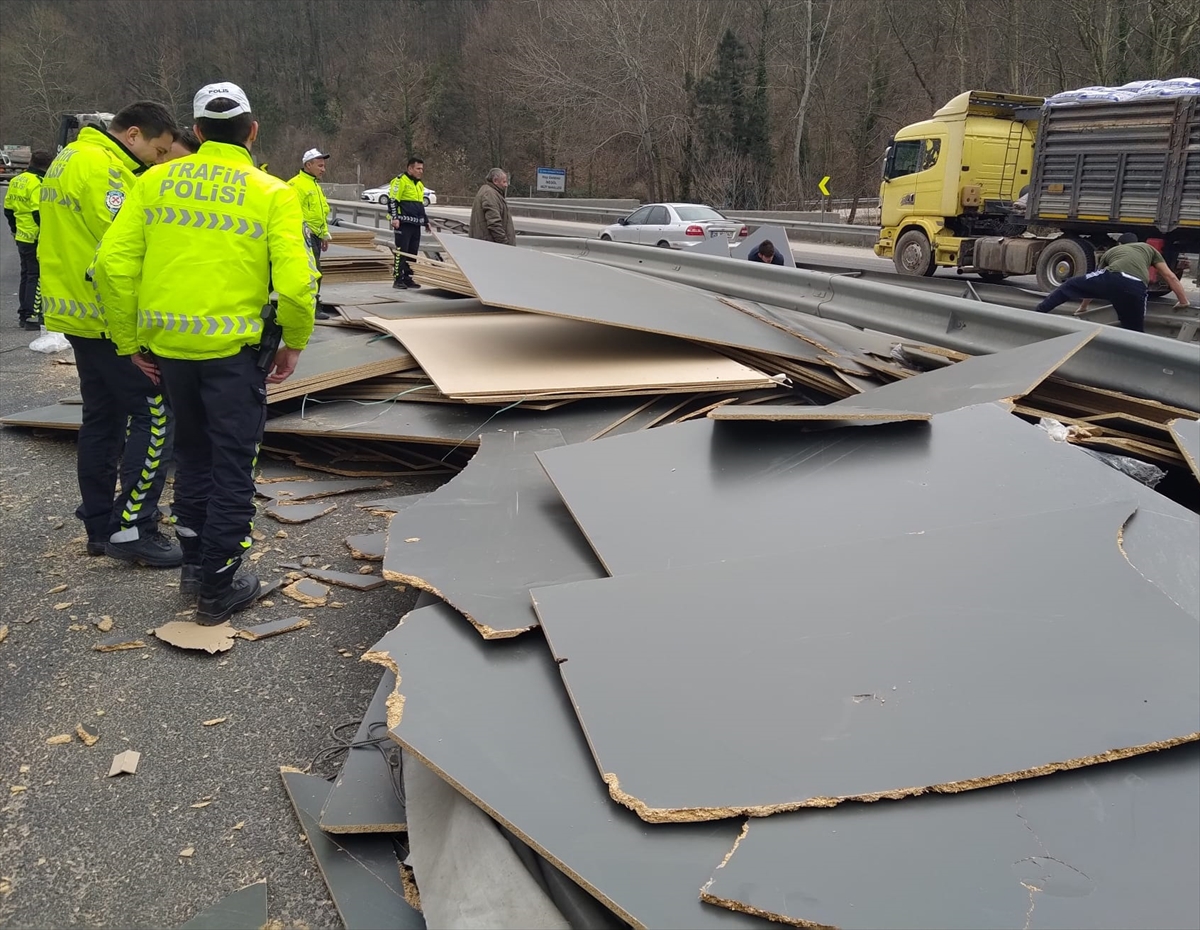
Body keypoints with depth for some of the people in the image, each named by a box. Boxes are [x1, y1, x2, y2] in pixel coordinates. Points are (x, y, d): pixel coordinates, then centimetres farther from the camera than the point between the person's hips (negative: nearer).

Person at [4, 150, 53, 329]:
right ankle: (32, 316, -7)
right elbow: (39, 213, -24)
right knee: (36, 276, -5)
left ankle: (23, 315, 23)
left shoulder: (16, 181, 12)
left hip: (21, 237, 9)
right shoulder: (38, 184, -17)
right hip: (36, 238, -9)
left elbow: (8, 209, 17)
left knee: (26, 275, 17)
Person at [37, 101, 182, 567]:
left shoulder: (69, 158, 18)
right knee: (155, 412, -6)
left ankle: (100, 525, 21)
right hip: (110, 317, -10)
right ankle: (132, 527, -5)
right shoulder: (101, 167, -16)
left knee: (103, 417, 14)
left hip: (77, 312, 10)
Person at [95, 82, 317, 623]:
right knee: (233, 466, 9)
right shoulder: (273, 193, -6)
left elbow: (113, 264, -2)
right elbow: (296, 282, -15)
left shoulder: (157, 181, 3)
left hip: (168, 346, 4)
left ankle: (194, 563, 33)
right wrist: (294, 344, 1)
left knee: (193, 452, 23)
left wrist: (129, 341, 8)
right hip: (233, 350, -4)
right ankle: (218, 589, 18)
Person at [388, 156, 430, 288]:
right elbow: (392, 200, -12)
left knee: (412, 253, 8)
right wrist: (395, 217, -20)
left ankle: (407, 278, 15)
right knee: (401, 251, -8)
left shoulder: (420, 184, 21)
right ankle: (398, 279, -5)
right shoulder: (400, 181, -6)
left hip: (415, 224, 8)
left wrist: (426, 221, 26)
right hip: (403, 223, -8)